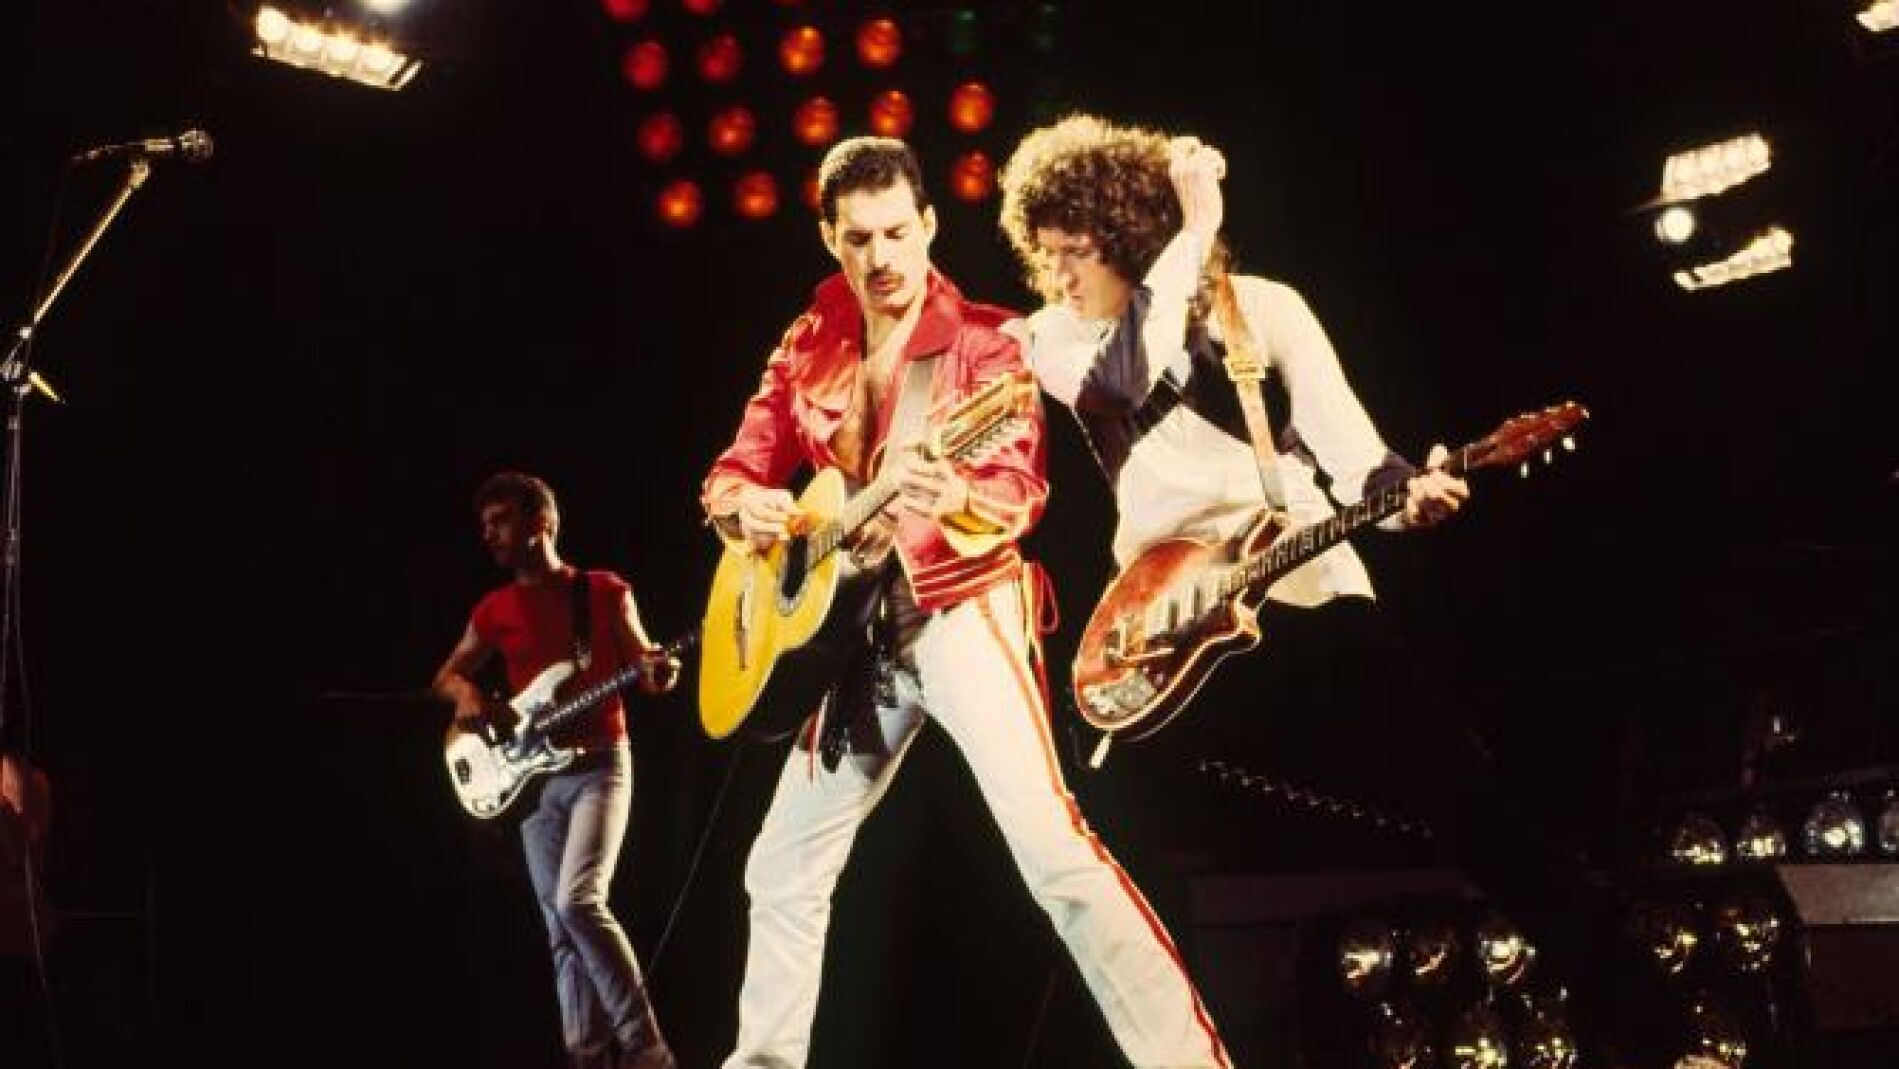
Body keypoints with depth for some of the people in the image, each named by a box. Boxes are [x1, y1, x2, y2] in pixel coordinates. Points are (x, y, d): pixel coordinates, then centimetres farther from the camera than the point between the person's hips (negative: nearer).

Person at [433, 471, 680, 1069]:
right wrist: (467, 695, -6)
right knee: (560, 927, 3)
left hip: (599, 764, -5)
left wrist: (658, 673, -21)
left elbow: (644, 667, 3)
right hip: (532, 776, 5)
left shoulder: (605, 591, -1)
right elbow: (446, 675, 17)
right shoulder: (494, 609, 9)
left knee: (578, 899, -22)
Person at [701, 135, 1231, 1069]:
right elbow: (732, 471, 12)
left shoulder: (980, 340, -6)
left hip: (960, 609, -6)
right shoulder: (808, 351, 10)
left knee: (1048, 842, -22)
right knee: (783, 865, 13)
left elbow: (1021, 493, -16)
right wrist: (746, 506, -12)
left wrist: (957, 500, -39)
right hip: (851, 623, 6)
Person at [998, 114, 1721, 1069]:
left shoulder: (1260, 305, 2)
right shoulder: (1054, 340, 5)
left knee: (1474, 805, -8)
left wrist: (1404, 493, -30)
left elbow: (1343, 440, -8)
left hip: (1307, 597, -2)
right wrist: (1193, 228, -14)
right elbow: (1130, 378, -17)